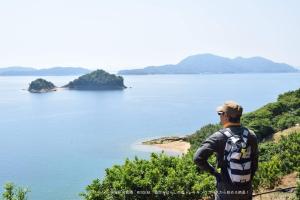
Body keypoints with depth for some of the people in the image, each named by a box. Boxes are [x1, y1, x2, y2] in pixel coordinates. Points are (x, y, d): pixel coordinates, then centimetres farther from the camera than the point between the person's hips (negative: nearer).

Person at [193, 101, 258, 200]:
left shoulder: (219, 137, -14)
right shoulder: (251, 135, -2)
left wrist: (213, 171, -7)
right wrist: (248, 181, 15)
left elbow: (198, 158, -21)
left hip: (226, 192, -3)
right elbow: (254, 164, 3)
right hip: (246, 192, 4)